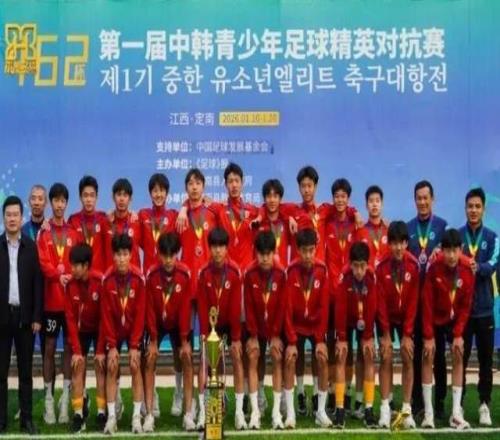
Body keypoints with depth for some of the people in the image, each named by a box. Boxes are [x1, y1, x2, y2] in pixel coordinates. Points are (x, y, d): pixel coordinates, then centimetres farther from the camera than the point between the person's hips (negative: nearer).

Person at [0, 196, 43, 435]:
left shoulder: (32, 247, 3)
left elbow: (38, 283, 2)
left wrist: (37, 317, -4)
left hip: (25, 315, 0)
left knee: (25, 370, 6)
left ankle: (27, 418, 12)